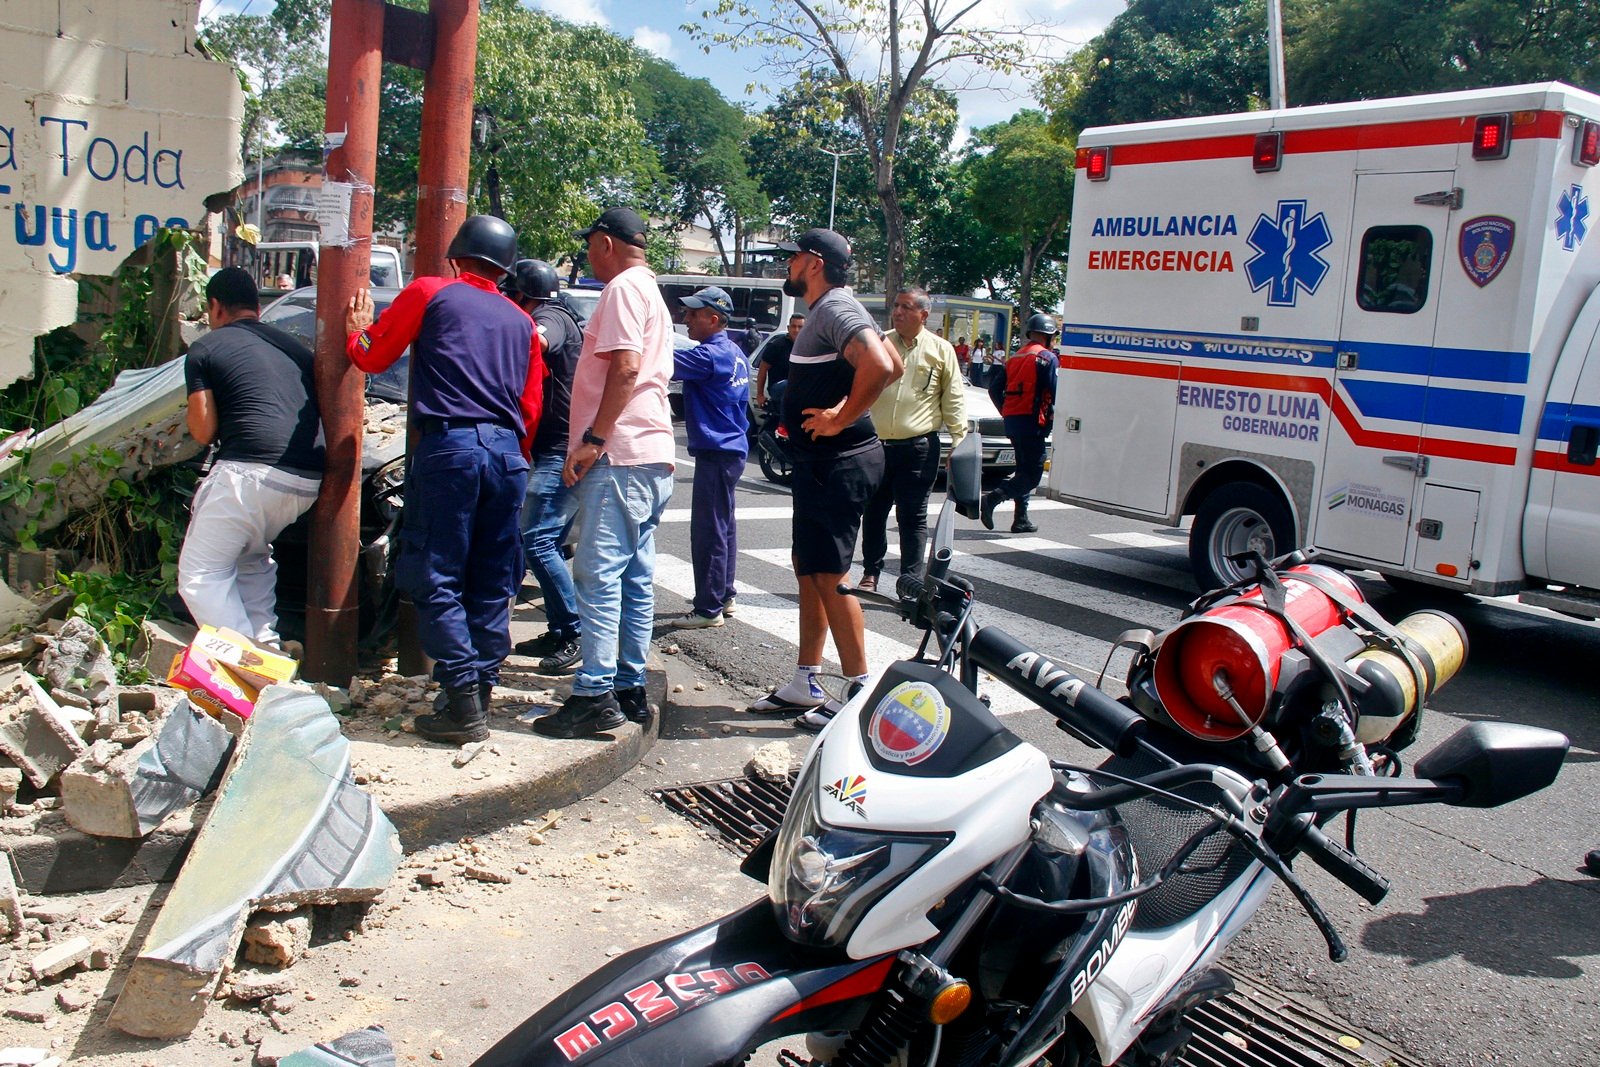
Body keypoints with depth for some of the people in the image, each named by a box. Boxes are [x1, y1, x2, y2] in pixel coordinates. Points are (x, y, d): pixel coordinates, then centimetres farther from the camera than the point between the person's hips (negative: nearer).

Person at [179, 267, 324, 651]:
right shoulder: (295, 347, 24)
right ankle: (266, 647, 22)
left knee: (201, 574, 5)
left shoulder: (204, 349, 7)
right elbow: (323, 413, 24)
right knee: (252, 556, 30)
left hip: (249, 472, -6)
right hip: (308, 481, 7)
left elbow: (204, 431, 1)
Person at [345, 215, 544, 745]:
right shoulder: (521, 321, 20)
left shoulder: (428, 293, 8)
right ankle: (482, 694, 13)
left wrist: (356, 330, 35)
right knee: (492, 586, 10)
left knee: (438, 582, -2)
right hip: (507, 452, 5)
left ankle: (463, 704, -7)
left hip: (449, 447, -4)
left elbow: (371, 357, 14)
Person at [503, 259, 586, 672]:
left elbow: (539, 340, -36)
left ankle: (575, 634, -11)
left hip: (562, 452, -11)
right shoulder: (558, 318, 22)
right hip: (556, 451, 11)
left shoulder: (550, 316, -10)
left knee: (537, 541, -14)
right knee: (544, 542, 13)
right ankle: (558, 631, 19)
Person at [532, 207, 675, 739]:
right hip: (650, 455, 10)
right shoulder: (651, 292, 25)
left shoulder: (624, 287, -7)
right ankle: (630, 689, 14)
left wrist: (593, 438, -20)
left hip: (619, 456, -10)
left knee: (599, 573, -11)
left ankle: (595, 694, -11)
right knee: (635, 577, 10)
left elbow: (626, 367, -20)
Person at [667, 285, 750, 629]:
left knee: (708, 530, -6)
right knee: (722, 526, 17)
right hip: (732, 449, 10)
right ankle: (724, 596, 26)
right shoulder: (735, 353, 13)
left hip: (716, 453, -10)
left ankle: (708, 608, -2)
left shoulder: (711, 355, -16)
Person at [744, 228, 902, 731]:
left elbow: (880, 365, -33)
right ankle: (805, 685, 24)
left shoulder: (836, 310, -15)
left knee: (829, 575, -8)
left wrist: (841, 420, -22)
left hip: (839, 463, -11)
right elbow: (893, 364, 23)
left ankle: (860, 690, 0)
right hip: (820, 462, 11)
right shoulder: (830, 311, 17)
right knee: (808, 570, 15)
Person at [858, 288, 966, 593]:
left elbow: (954, 401, 3)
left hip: (918, 447, -2)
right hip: (876, 444, 3)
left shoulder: (941, 350, 1)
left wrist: (959, 442, -3)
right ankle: (870, 573, 26)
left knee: (913, 517, 3)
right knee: (873, 513, 12)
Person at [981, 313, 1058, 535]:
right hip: (1031, 421, -8)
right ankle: (992, 498, -22)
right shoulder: (1047, 357, -6)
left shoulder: (1016, 357, 16)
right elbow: (1055, 392, -15)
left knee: (1025, 470, 16)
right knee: (1033, 473, -7)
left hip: (1011, 420, 8)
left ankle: (1021, 519, 14)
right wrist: (1051, 415, 0)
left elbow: (994, 388, 16)